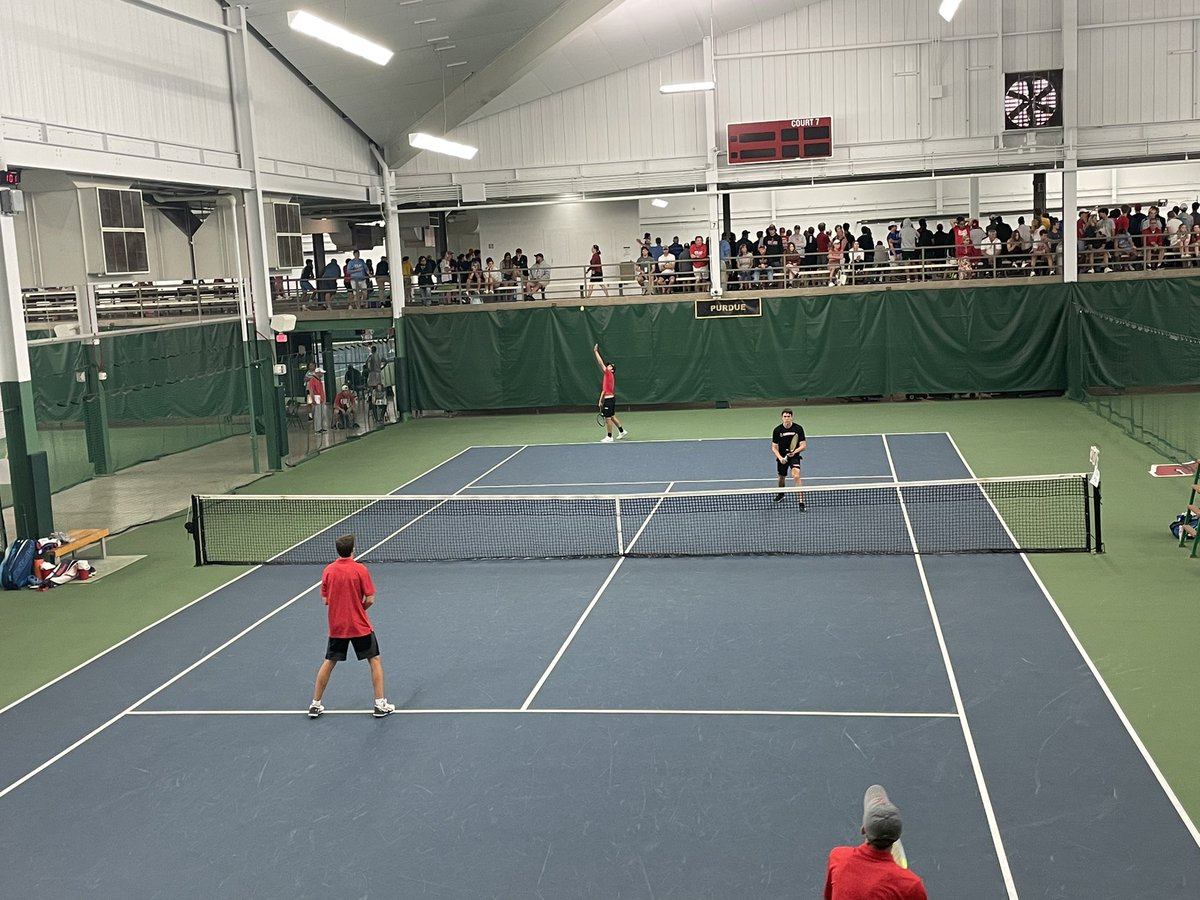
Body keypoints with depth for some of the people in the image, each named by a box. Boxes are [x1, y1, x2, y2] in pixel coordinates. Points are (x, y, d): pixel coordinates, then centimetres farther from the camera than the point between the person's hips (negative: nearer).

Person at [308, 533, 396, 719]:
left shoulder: (328, 570, -3)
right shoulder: (360, 569, -13)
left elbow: (326, 600, 2)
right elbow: (369, 600, -12)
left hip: (336, 627, 3)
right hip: (360, 627, -3)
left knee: (329, 662, 16)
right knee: (375, 660, 9)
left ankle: (315, 704, 20)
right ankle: (380, 704, 5)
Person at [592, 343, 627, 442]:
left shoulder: (609, 374, -11)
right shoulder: (607, 376, 15)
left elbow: (601, 363, -16)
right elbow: (604, 390, 18)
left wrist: (596, 351, -13)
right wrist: (601, 400, 17)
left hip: (609, 399, -9)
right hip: (609, 399, 9)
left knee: (608, 417, -3)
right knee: (612, 417, 19)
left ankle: (609, 437, 3)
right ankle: (622, 431, 30)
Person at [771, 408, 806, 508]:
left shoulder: (798, 428, -12)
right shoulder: (777, 430, -9)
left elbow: (803, 445, -9)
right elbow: (774, 447, -3)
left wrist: (795, 451, -27)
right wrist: (780, 458, -19)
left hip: (794, 456, -2)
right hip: (782, 457, 2)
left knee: (796, 476, -23)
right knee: (782, 477, 18)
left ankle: (801, 502, -23)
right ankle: (780, 494, 51)